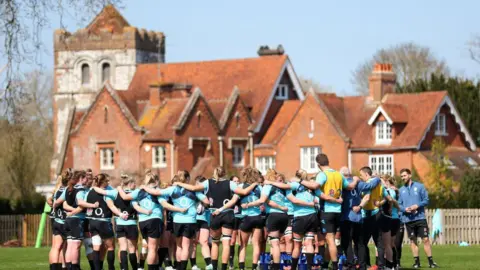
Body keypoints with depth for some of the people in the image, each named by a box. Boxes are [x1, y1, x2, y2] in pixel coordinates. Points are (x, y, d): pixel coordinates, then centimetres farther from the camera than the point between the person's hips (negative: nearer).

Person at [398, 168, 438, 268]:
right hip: (408, 219, 3)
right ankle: (417, 261, 12)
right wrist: (405, 209, -12)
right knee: (413, 240, 6)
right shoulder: (401, 190, 9)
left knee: (425, 239, -5)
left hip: (420, 218, -3)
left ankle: (431, 261, -2)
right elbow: (399, 204, 8)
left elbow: (426, 200, 0)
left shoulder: (419, 186, 1)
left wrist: (417, 205, -16)